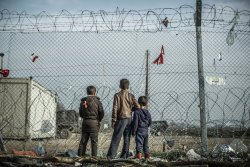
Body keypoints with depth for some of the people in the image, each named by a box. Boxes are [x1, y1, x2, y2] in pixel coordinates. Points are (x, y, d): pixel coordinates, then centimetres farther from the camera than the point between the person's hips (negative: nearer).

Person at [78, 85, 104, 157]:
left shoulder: (83, 101, 7)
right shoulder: (97, 101, -7)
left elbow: (80, 113, 11)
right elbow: (101, 113, -7)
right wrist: (99, 120, 10)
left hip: (85, 122, 4)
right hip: (94, 122, -4)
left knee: (83, 140, 10)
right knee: (94, 140, 1)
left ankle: (80, 154, 12)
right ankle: (94, 156, 2)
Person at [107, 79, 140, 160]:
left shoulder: (117, 95, -4)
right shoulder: (131, 96, 4)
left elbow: (115, 109, -8)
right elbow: (138, 106, -2)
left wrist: (113, 121, -5)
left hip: (121, 119, -3)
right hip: (129, 119, 3)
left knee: (116, 138, -3)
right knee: (127, 138, 10)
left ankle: (111, 155, -9)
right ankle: (124, 155, 11)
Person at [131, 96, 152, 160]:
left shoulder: (137, 112, -13)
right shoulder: (147, 112, 7)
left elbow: (135, 122, -14)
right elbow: (150, 121, 12)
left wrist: (133, 131, -8)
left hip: (139, 130, -6)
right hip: (146, 131, 6)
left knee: (139, 143, -5)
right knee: (145, 143, 14)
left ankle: (139, 155, -11)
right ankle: (147, 155, 18)